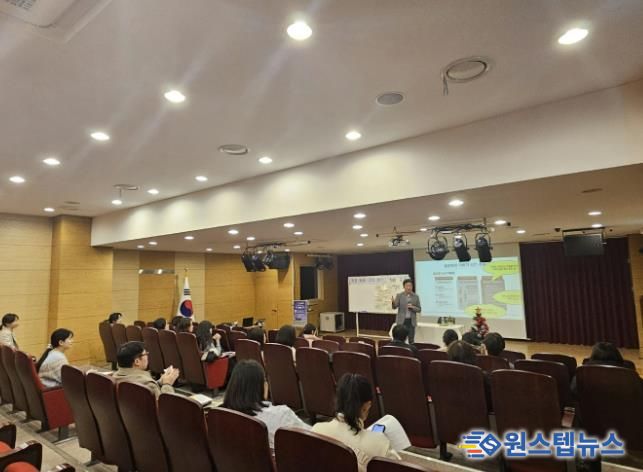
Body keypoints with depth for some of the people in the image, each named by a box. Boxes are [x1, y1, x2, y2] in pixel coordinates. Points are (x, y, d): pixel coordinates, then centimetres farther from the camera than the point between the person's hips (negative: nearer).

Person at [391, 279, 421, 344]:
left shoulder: (416, 296, 2)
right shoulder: (399, 295, -2)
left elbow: (419, 309, 5)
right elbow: (394, 307, -10)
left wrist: (412, 307, -15)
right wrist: (393, 302, -32)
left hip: (411, 321, 1)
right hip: (401, 320, -1)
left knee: (411, 340, 5)